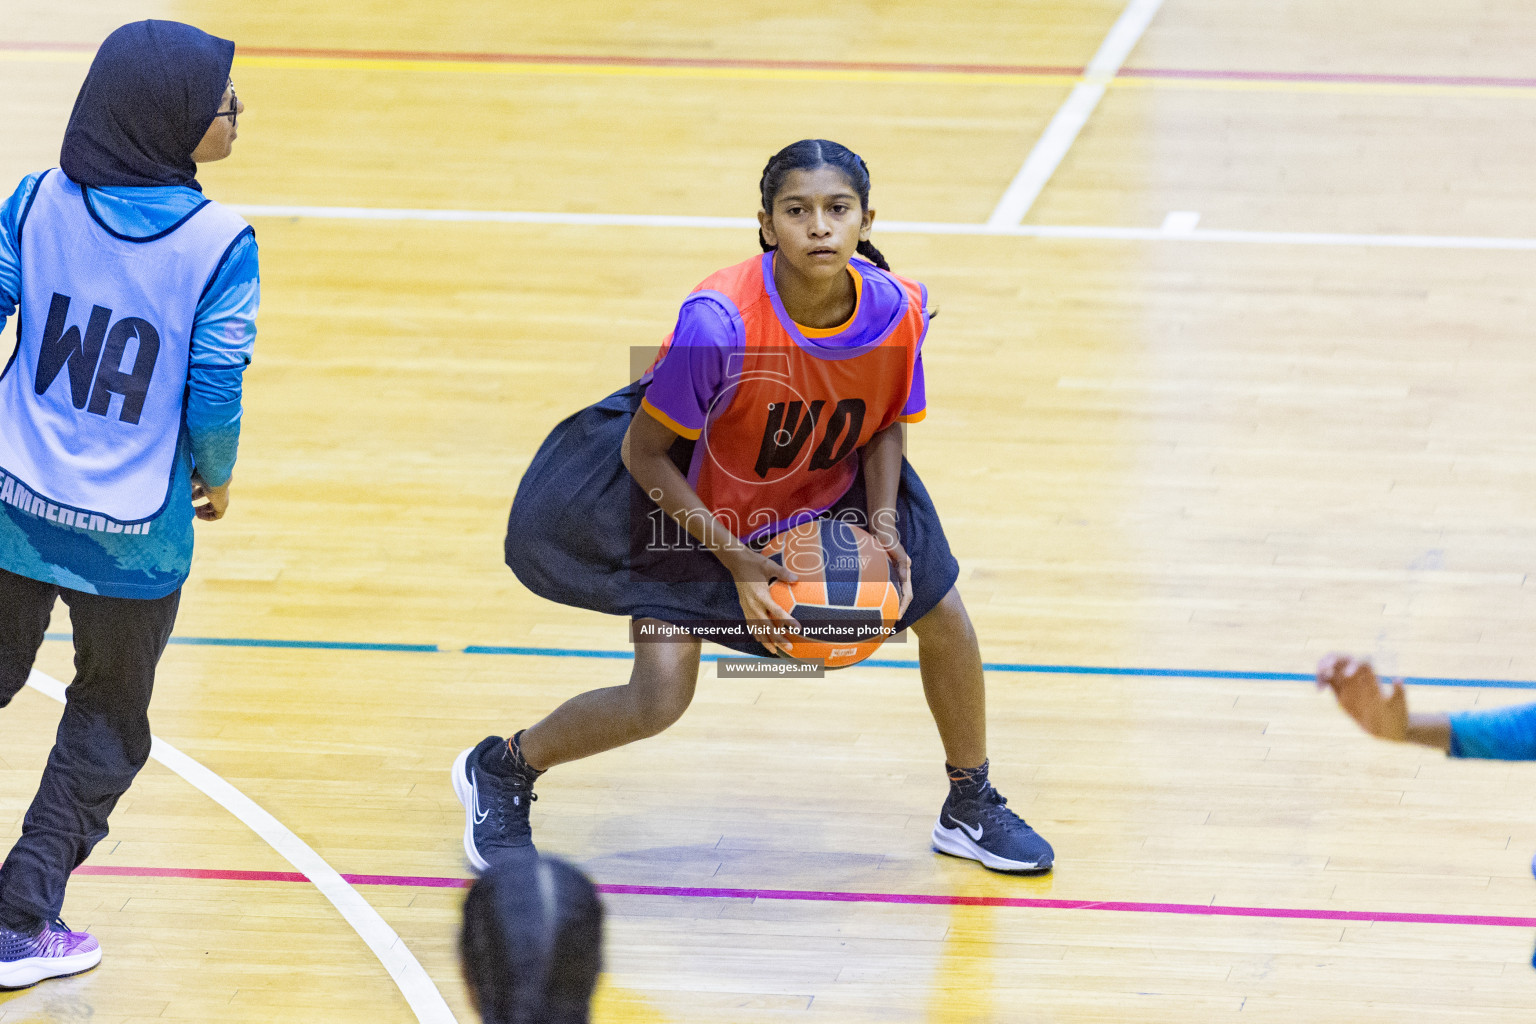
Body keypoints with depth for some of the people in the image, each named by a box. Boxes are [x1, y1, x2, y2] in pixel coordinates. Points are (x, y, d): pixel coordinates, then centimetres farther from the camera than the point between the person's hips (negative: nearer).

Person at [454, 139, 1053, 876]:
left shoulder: (896, 312, -24)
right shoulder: (719, 321, -37)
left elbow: (885, 427, -2)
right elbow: (645, 454, -24)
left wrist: (884, 529, -18)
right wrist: (737, 561, -26)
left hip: (828, 487, 5)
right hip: (696, 506, -5)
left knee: (944, 617, 4)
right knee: (659, 698, -14)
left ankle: (971, 808, 31)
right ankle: (499, 772, 15)